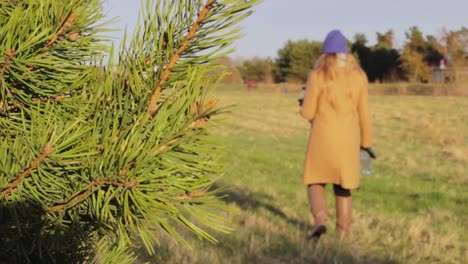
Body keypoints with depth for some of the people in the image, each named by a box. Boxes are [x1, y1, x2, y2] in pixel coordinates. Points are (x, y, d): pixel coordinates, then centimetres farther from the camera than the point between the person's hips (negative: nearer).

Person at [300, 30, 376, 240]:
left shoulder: (317, 76, -9)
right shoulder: (358, 76, 0)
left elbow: (308, 113, -8)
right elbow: (364, 113, 2)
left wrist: (305, 104, 16)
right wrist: (366, 142, 13)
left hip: (323, 137, -3)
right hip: (348, 138, 3)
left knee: (315, 181, 14)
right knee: (343, 186, 17)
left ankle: (320, 220, -9)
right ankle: (343, 233, 15)